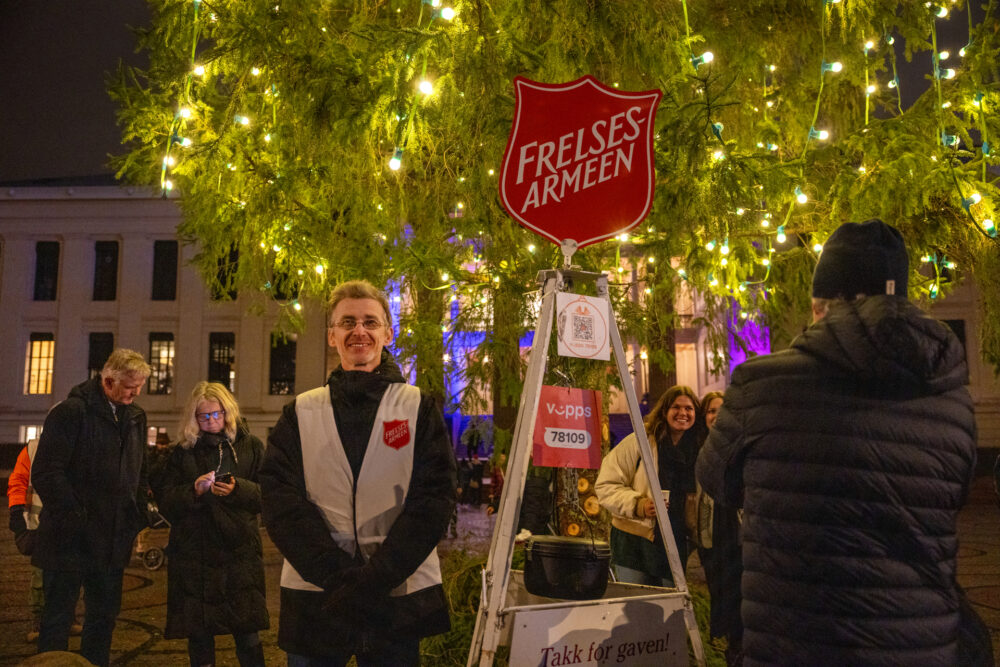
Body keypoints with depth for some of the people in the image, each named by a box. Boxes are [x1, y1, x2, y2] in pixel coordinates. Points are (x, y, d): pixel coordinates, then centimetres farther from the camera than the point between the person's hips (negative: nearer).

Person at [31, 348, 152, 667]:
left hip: (113, 539, 7)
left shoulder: (136, 417, 9)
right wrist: (74, 518, -19)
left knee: (105, 614, 16)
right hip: (71, 539, -6)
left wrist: (138, 518, 6)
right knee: (59, 616, 6)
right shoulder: (71, 411, -12)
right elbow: (45, 472, -16)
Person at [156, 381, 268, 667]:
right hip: (193, 551, 2)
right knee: (198, 634, 7)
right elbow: (164, 501, 5)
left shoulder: (251, 446, 6)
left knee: (246, 632, -2)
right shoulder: (182, 452, 11)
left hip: (238, 549, -1)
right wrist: (193, 490, -13)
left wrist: (237, 489, -18)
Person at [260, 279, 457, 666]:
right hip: (314, 598, 1)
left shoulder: (420, 411, 3)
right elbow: (281, 502, -3)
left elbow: (433, 500, -6)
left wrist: (374, 579, -17)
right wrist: (340, 576, -16)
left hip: (399, 596, -1)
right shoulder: (300, 414, 7)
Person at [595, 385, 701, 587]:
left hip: (676, 545, 4)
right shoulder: (639, 442, -7)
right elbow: (606, 485, -8)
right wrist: (638, 505, -22)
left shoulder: (697, 450, 8)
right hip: (635, 542, -4)